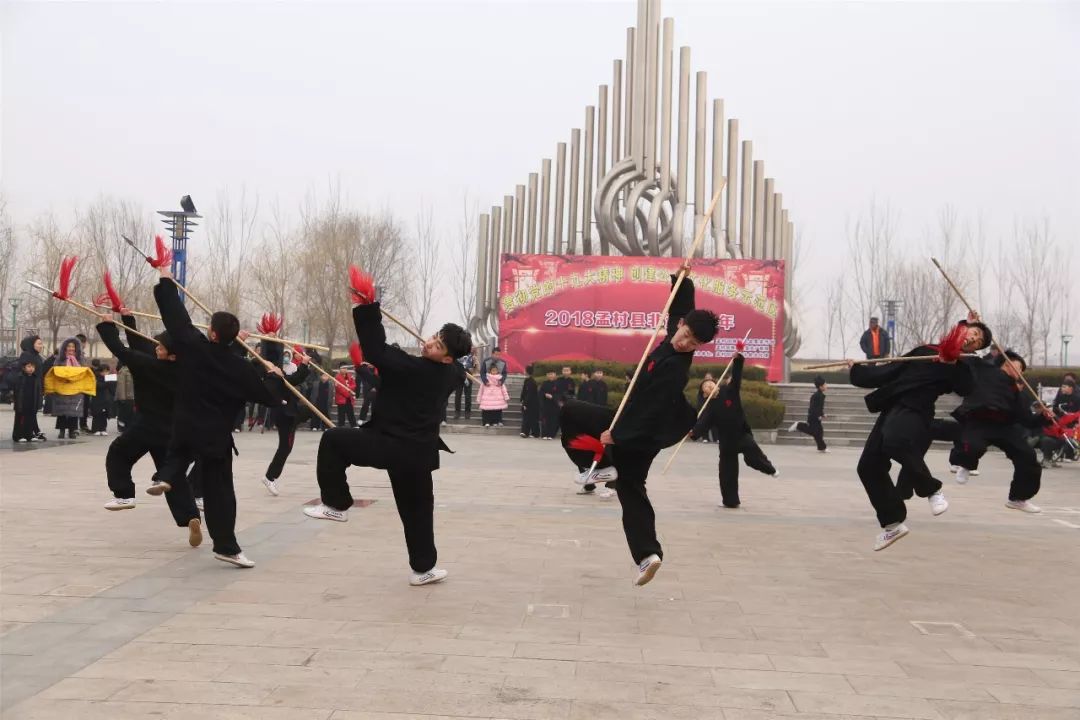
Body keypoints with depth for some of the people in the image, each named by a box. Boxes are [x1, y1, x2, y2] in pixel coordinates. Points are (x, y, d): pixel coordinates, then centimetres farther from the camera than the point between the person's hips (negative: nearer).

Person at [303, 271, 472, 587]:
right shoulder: (452, 374, 1)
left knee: (333, 440, 7)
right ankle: (424, 568, 24)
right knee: (417, 510, 19)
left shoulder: (412, 368, -20)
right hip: (419, 452, 7)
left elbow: (376, 351, -20)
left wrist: (365, 308, -18)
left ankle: (336, 505, 11)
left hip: (391, 446, -7)